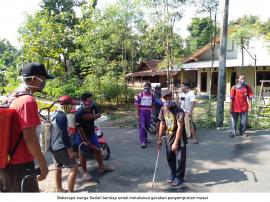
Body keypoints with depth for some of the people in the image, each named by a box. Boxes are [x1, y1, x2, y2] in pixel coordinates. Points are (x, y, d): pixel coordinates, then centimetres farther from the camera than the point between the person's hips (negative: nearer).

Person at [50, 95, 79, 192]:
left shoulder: (55, 114, 9)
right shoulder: (62, 116, -20)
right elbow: (64, 135, -22)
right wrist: (70, 150, -18)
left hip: (53, 147, 10)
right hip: (61, 148, -10)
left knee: (58, 168, 20)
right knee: (74, 167, -6)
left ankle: (59, 189, 34)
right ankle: (70, 192, -3)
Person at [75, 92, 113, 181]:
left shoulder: (93, 106, -12)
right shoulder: (79, 113, -30)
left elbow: (99, 114, 3)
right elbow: (80, 128, -25)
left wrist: (93, 116, -22)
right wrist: (86, 140, -18)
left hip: (92, 133, 6)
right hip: (82, 135, -6)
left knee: (97, 150, 14)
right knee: (83, 153, 7)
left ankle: (101, 167, 30)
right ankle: (84, 172, 23)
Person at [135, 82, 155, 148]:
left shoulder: (152, 96, 7)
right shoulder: (140, 95, -8)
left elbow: (152, 105, 15)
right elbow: (137, 105, -7)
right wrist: (137, 114, -10)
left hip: (148, 113, 5)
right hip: (141, 112, -5)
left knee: (147, 126, 12)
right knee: (142, 126, -10)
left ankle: (145, 139, 31)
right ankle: (142, 141, -12)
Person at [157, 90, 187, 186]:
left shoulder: (179, 111, -23)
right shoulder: (163, 109, -3)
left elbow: (180, 127, -26)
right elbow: (162, 124, 7)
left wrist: (176, 142, -28)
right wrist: (159, 139, 8)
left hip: (179, 136, -5)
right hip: (169, 136, 6)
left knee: (180, 158, 4)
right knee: (170, 157, 16)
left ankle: (179, 177, 24)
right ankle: (172, 173, 38)